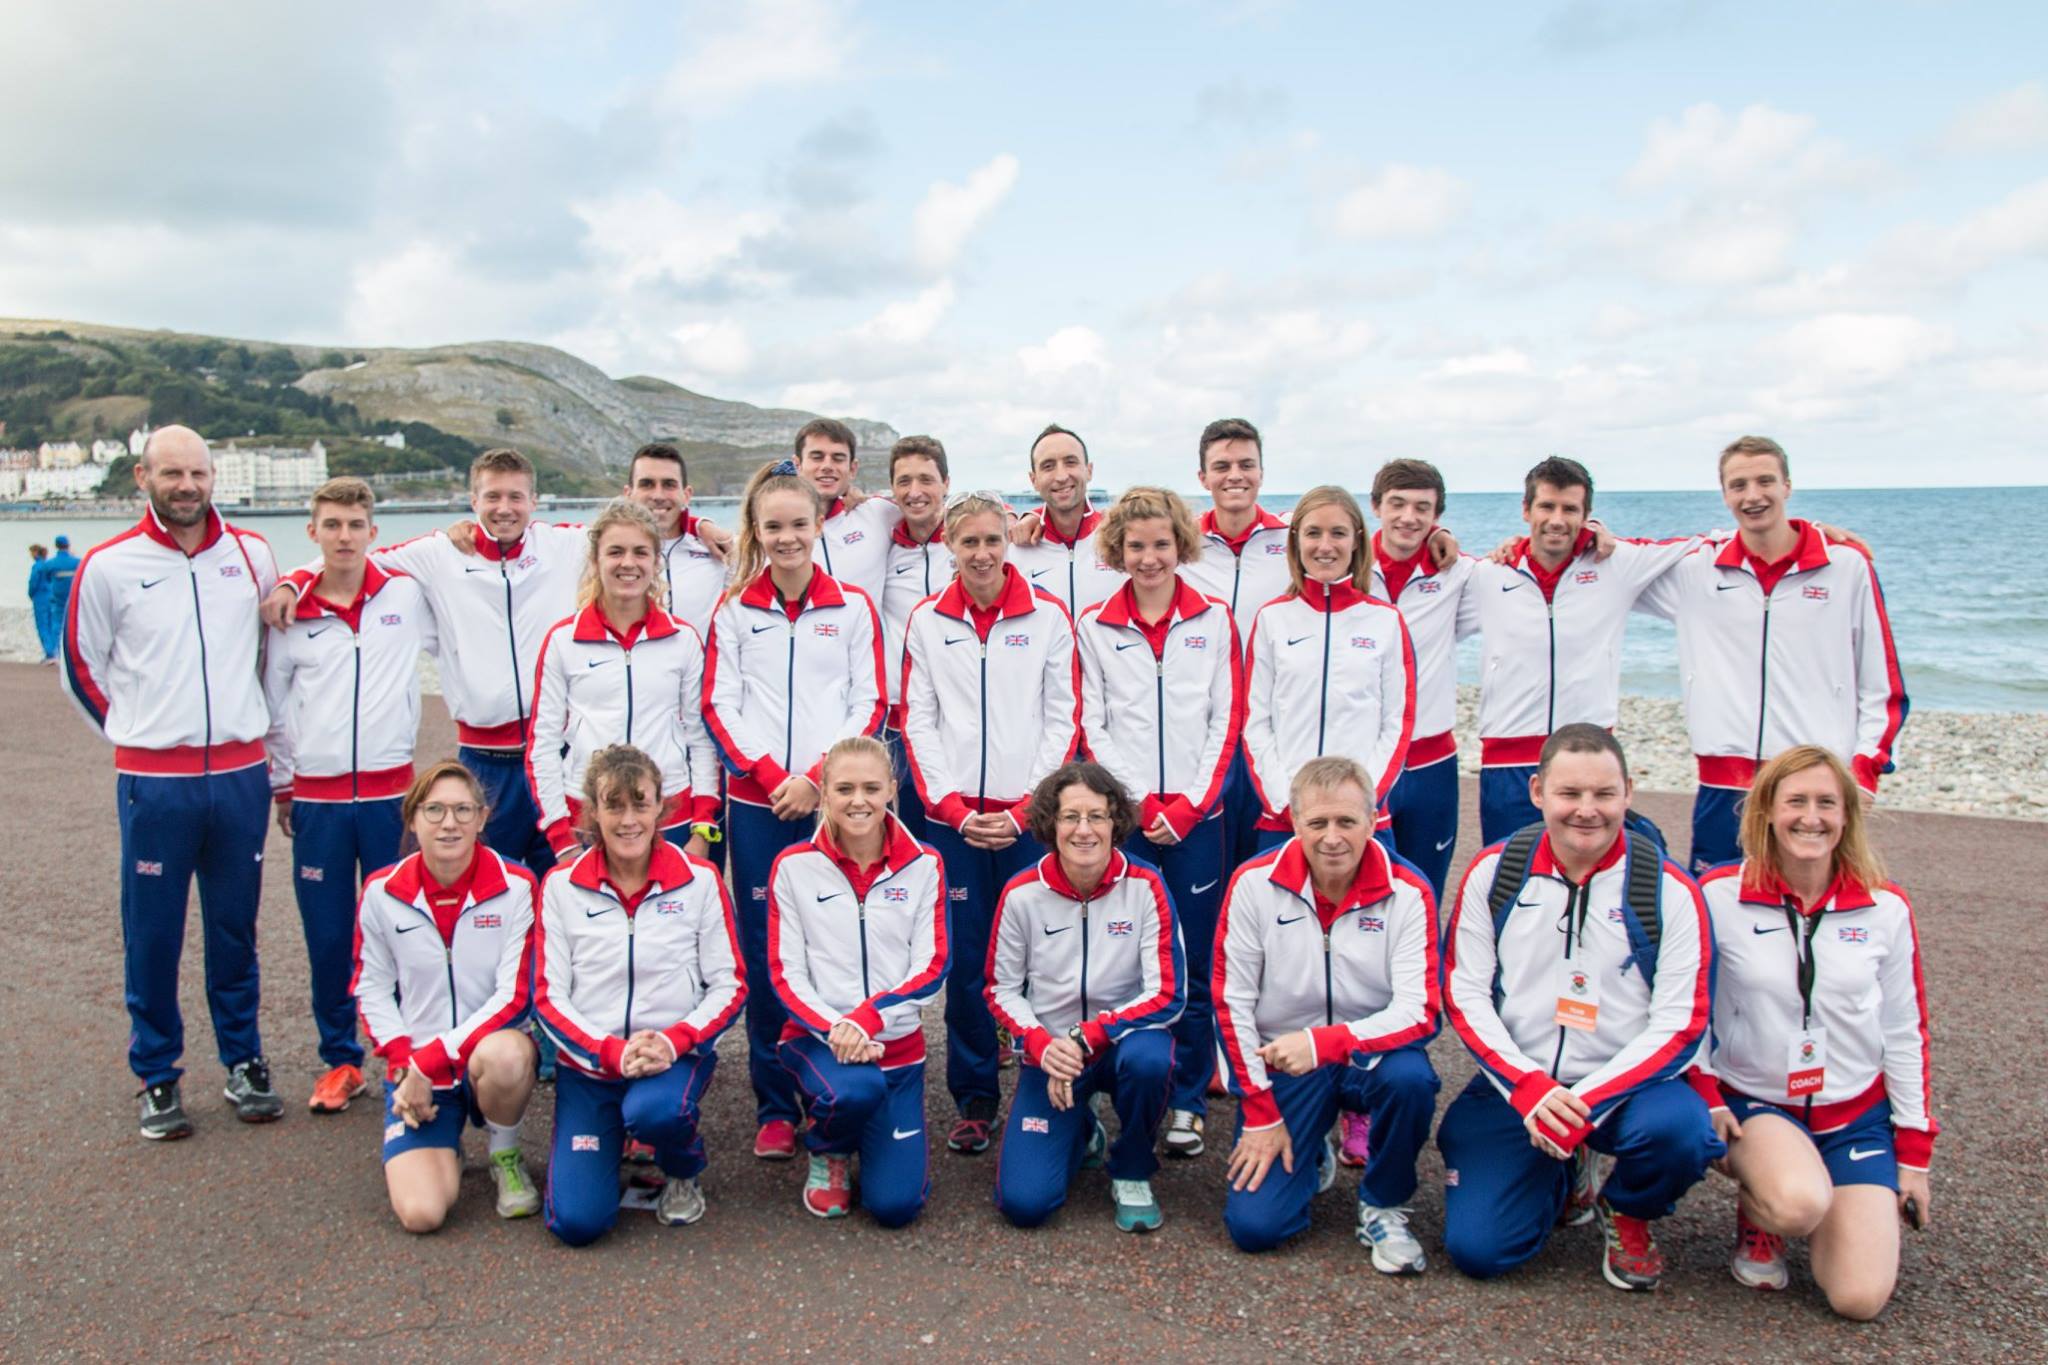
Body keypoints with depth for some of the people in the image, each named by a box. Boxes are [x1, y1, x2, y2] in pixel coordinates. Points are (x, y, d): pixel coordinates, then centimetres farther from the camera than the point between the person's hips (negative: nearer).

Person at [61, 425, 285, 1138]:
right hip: (154, 782, -2)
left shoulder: (253, 554, 5)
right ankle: (157, 1077, 17)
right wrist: (137, 732, 8)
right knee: (151, 935, 4)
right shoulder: (108, 564, -1)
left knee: (236, 930, 11)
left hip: (241, 774, 2)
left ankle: (244, 1061, 23)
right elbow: (81, 665, 8)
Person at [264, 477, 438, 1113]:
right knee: (327, 936, 6)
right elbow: (273, 705, 11)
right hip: (317, 798, 1)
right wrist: (280, 784, 13)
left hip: (390, 792, -1)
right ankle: (340, 1060, 21)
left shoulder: (408, 595, 1)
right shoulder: (290, 613, 4)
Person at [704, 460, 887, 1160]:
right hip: (757, 804, 1)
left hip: (835, 800, -1)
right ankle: (774, 1108, 14)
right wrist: (769, 773, -8)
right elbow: (718, 706, 5)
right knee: (764, 957, 3)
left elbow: (871, 703, 3)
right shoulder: (734, 611, 8)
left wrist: (819, 776, -9)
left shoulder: (854, 606, 6)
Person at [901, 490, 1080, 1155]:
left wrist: (1025, 807, -7)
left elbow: (1064, 719, 1)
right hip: (951, 817, 1)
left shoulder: (1048, 617, 3)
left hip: (1030, 816, -1)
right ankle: (973, 1100, 16)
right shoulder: (927, 620, 7)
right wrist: (954, 806, -5)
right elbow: (917, 722, 5)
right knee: (964, 961, 3)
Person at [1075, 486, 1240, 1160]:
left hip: (1195, 814, 0)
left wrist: (1188, 806, -7)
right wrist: (1141, 803, -7)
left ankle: (1188, 1102, 15)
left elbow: (1225, 721, 3)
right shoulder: (1095, 625, 6)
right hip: (1124, 815, 0)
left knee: (1196, 963, 3)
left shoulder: (1214, 619, 6)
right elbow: (1093, 726, 3)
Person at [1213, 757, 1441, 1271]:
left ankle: (1382, 1207, -5)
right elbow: (1231, 1002, -7)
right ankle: (1309, 1158, 24)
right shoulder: (1254, 883, -11)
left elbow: (1419, 1011, -18)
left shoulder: (1407, 893, -12)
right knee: (1253, 1224, -12)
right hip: (1282, 1063, 0)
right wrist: (1261, 1112, -8)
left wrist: (1326, 1043, -33)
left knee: (1410, 1078, -35)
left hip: (1372, 1056, 0)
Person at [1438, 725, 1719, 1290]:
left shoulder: (1669, 889, -8)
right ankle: (1562, 1181, 23)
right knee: (1475, 1248, -13)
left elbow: (1678, 1024, -10)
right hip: (1515, 1080, 1)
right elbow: (1464, 995, -3)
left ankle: (1626, 1214, 3)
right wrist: (1529, 1089, -18)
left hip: (1626, 1082, -1)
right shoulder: (1494, 871, -3)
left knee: (1678, 1131, -35)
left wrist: (1585, 1102, -23)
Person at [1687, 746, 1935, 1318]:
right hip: (1754, 1103, -2)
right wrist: (1705, 1098, -10)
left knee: (1861, 1298, -11)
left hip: (1858, 1114, 3)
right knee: (1799, 1204, -35)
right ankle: (1757, 1213, 3)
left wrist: (1914, 1156, 6)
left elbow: (1906, 1034, 5)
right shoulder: (1718, 895, -10)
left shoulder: (1885, 908, -2)